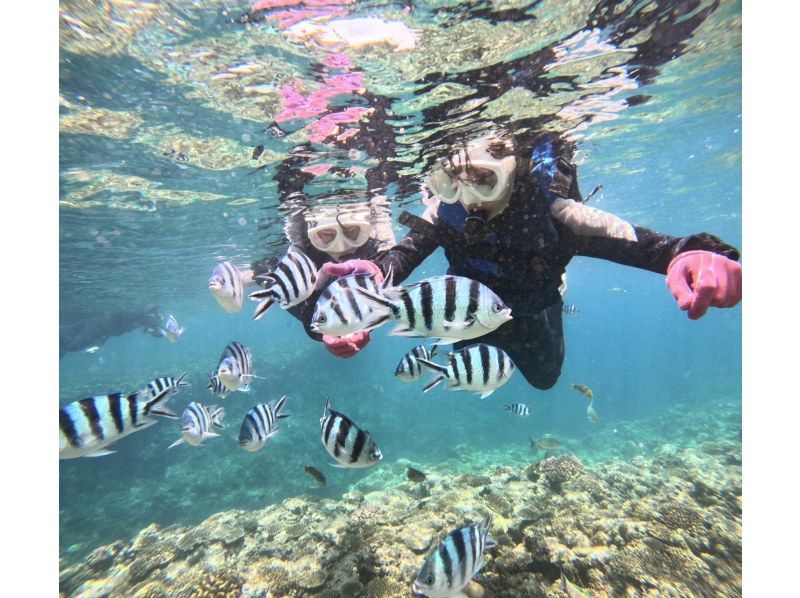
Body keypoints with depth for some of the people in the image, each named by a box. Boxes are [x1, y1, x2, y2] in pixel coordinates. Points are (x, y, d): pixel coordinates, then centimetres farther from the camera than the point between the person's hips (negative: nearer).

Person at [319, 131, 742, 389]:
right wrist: (379, 270, -68)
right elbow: (409, 250, -44)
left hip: (528, 310, -1)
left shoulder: (547, 212, -38)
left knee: (544, 377, 18)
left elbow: (629, 240, -47)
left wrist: (686, 254, -70)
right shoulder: (445, 211, -31)